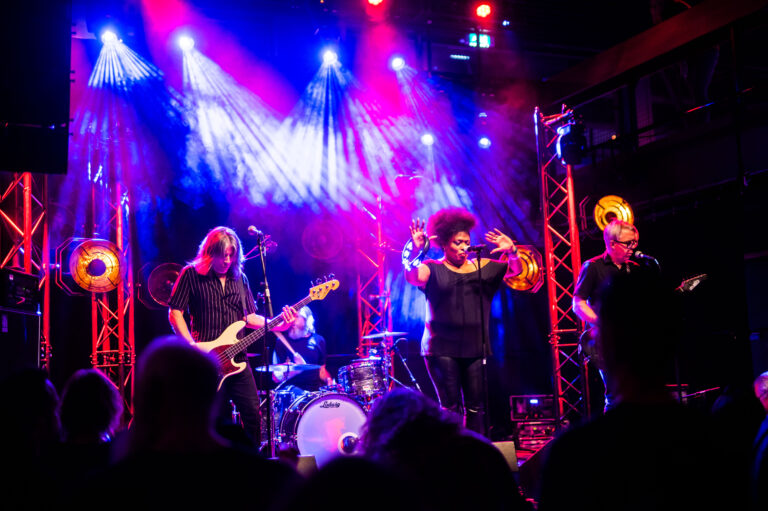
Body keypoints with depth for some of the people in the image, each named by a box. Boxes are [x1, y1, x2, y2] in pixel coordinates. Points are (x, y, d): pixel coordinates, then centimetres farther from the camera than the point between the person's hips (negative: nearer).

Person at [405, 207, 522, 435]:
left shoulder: (482, 267, 13)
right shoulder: (433, 269, 2)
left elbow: (515, 270, 10)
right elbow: (413, 277, -18)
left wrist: (512, 252, -10)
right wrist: (416, 250, -35)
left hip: (475, 347, 3)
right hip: (442, 347, -3)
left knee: (476, 405, 2)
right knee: (449, 405, -6)